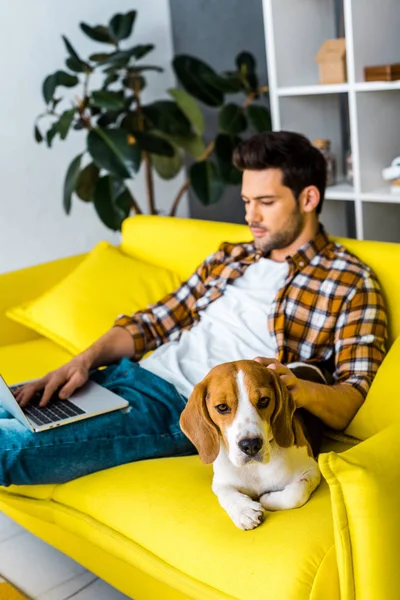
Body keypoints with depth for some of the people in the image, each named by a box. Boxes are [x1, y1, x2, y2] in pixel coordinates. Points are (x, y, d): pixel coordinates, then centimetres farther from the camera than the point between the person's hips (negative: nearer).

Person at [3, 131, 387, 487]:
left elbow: (355, 400, -7)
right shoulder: (230, 258, 20)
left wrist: (301, 390, -30)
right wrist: (86, 360, 0)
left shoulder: (350, 283, 0)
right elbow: (154, 322, 18)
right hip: (136, 373, 7)